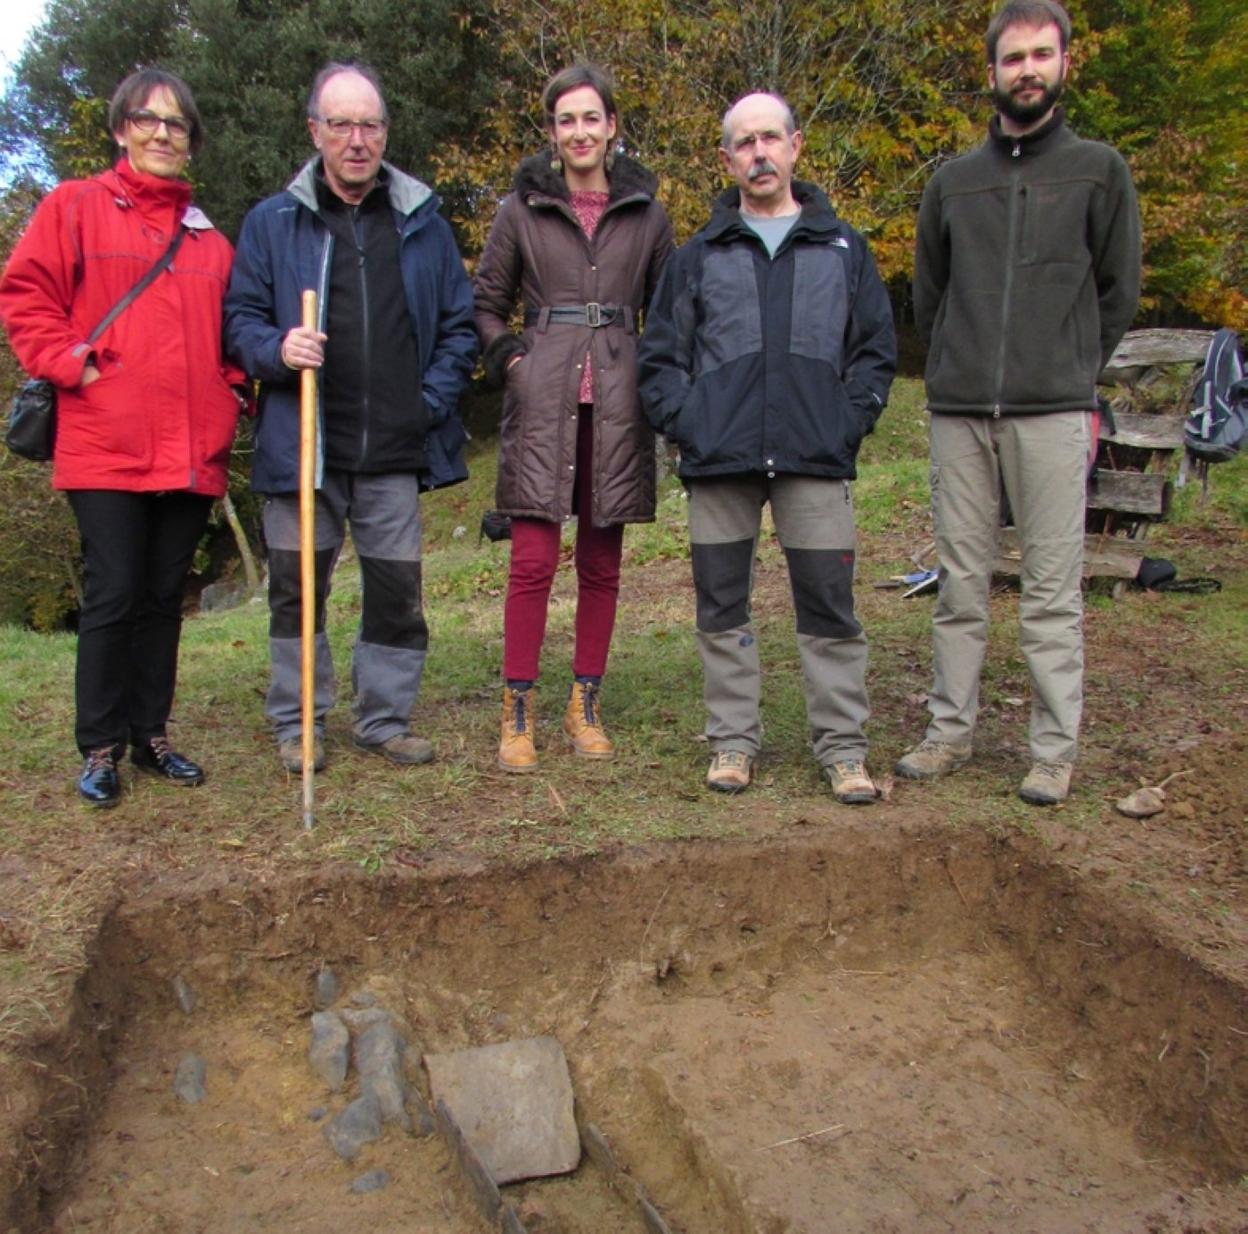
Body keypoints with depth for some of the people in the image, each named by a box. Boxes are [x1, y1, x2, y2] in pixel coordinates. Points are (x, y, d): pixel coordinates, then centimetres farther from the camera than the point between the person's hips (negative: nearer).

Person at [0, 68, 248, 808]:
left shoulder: (209, 239, 15)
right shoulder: (74, 208, 5)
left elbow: (230, 329, 21)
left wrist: (234, 387, 6)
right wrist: (72, 365, -9)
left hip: (193, 452, 4)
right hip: (106, 447, -4)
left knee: (166, 597, 10)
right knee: (113, 596, -2)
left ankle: (153, 736, 22)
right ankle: (100, 749, 12)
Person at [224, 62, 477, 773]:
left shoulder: (423, 221, 10)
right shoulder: (272, 222, 7)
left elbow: (460, 325, 13)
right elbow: (240, 317, 7)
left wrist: (435, 400, -1)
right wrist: (277, 350, -14)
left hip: (396, 450, 1)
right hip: (302, 444, -1)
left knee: (397, 589, 6)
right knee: (298, 588, 6)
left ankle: (386, 720, 22)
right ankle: (297, 724, 21)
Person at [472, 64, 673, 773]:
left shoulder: (645, 213, 11)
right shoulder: (524, 209, 7)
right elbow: (486, 303, 13)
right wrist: (511, 360, -1)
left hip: (618, 403, 2)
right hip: (543, 402, -1)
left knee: (602, 564, 6)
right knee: (534, 562, -6)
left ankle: (586, 707, 18)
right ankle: (518, 713, 4)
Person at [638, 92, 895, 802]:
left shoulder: (843, 248, 14)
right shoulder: (699, 256, 14)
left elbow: (877, 348, 13)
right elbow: (661, 355, 12)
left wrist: (851, 422, -1)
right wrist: (684, 423, -2)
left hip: (816, 459, -1)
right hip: (719, 461, 1)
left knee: (830, 605, 0)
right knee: (722, 606, 6)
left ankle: (843, 745, 11)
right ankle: (734, 740, 19)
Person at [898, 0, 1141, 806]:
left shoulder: (1099, 171, 8)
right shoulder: (953, 181, 14)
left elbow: (1118, 293, 10)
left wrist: (1072, 376, 10)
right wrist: (959, 369, 14)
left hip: (1053, 414, -2)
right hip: (960, 413, 3)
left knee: (1053, 589, -1)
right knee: (960, 584, 7)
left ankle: (1056, 750, 8)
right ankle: (952, 730, 17)